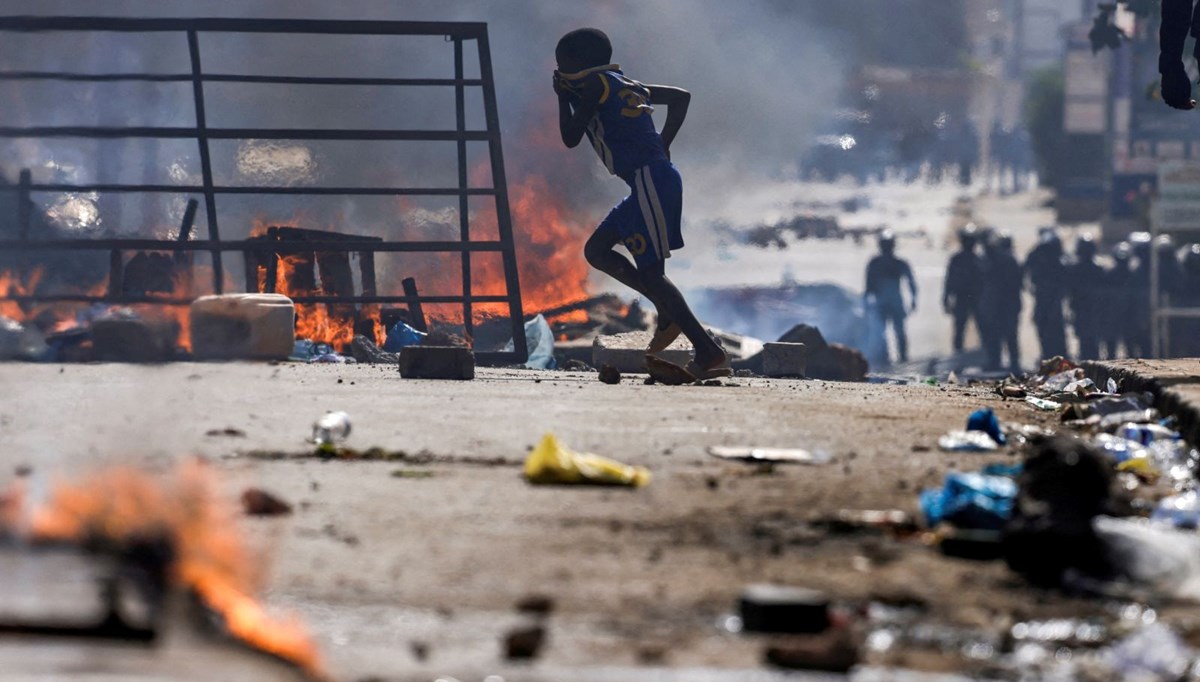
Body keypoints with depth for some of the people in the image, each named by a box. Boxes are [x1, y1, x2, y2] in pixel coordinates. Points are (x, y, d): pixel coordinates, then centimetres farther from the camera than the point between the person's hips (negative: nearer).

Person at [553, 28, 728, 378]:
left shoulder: (594, 84, -4)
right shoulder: (621, 84, 22)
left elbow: (571, 138, -3)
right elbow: (680, 96, 28)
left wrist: (563, 97, 12)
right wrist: (663, 143, 20)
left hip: (650, 180, -10)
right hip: (651, 181, 10)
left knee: (650, 271, -11)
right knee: (596, 250, 15)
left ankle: (709, 352, -18)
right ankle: (669, 313, 9)